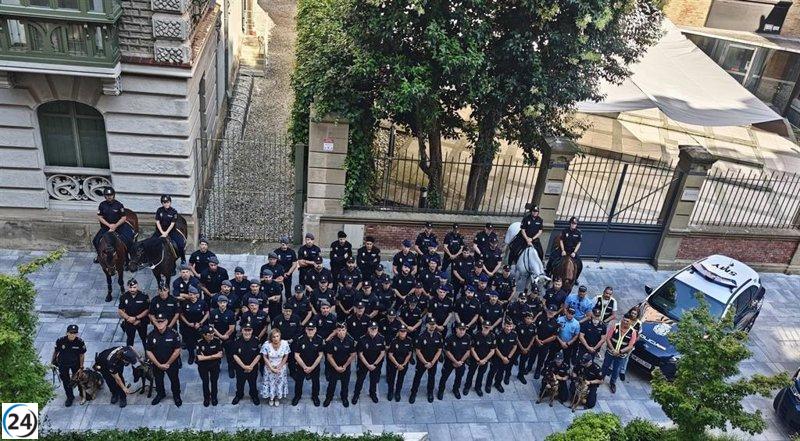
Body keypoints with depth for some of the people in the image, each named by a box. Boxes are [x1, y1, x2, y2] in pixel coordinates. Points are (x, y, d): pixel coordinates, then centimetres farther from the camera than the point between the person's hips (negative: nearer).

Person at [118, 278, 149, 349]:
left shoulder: (144, 296, -19)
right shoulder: (124, 297, -13)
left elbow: (147, 310, -14)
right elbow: (120, 311, -6)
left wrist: (136, 318, -21)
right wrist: (128, 318, -18)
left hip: (142, 322, -1)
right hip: (129, 323, 1)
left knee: (144, 339, 18)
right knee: (130, 340, 22)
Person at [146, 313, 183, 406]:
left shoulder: (173, 334, -21)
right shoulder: (151, 335, -14)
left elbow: (177, 350, -16)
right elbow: (149, 352, -9)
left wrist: (168, 363, -14)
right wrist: (159, 365, -13)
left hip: (172, 363, -2)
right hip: (157, 364, 2)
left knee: (174, 380, 16)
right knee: (158, 380, 23)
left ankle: (176, 396, 42)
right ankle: (160, 394, 50)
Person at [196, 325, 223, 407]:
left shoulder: (217, 341, -18)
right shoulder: (200, 343, -20)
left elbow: (220, 354, -17)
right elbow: (200, 358, -23)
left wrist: (206, 357, -20)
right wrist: (213, 356, -22)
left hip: (215, 365, 0)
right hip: (203, 366, 0)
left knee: (214, 381, 11)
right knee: (205, 382, 12)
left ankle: (214, 397, 35)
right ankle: (206, 398, 35)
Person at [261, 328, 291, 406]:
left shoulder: (285, 344, -20)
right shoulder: (266, 345, -22)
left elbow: (286, 357, -8)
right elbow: (265, 357, -12)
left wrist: (279, 367, -11)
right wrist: (272, 368, -13)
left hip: (281, 367, 1)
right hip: (270, 367, -1)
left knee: (280, 382, 12)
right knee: (270, 383, 11)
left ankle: (278, 398, 35)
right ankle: (271, 398, 35)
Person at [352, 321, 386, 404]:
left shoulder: (381, 339, -19)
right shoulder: (362, 339, -22)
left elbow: (382, 353, -11)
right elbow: (360, 354, -14)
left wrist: (374, 364, -10)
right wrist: (368, 365, -14)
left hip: (376, 363, 1)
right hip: (363, 363, -1)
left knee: (374, 379, 18)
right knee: (360, 379, 11)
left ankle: (373, 393, 42)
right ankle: (356, 394, 33)